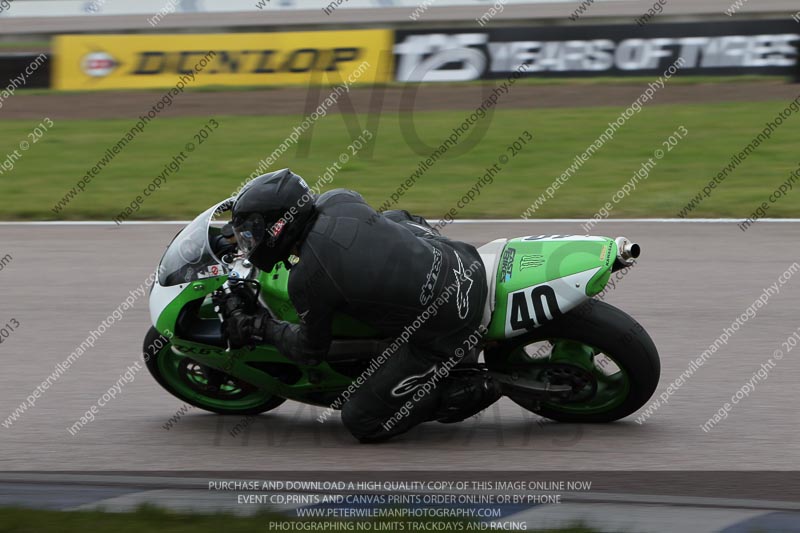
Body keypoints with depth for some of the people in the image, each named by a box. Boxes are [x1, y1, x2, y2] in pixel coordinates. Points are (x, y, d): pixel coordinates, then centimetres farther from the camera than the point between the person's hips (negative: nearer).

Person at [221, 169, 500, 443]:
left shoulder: (306, 281, -18)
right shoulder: (338, 200, -2)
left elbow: (310, 350, 1)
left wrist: (263, 328, 16)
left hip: (443, 334, -7)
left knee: (361, 423, 6)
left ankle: (470, 390, 0)